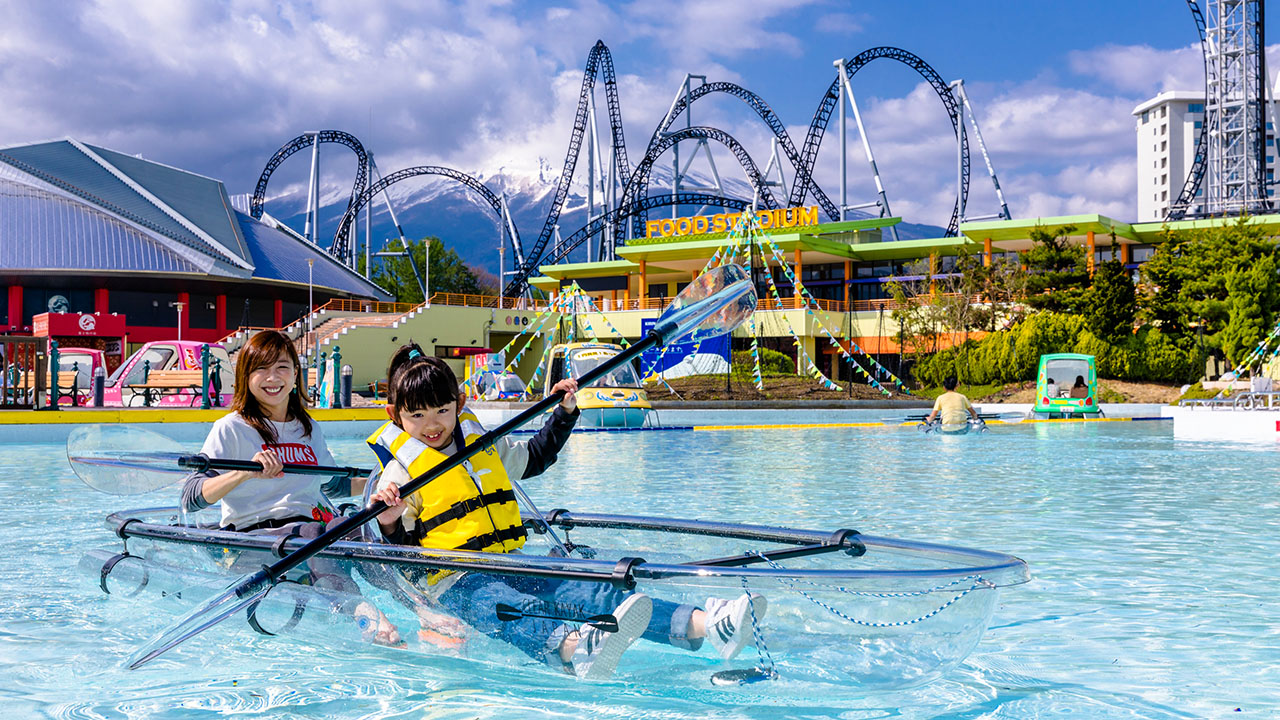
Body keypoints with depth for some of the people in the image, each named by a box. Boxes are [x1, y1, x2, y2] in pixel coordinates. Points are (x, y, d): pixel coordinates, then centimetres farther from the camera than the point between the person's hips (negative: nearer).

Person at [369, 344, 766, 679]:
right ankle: (576, 649, -75)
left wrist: (564, 412, 27)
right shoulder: (400, 472, 0)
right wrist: (390, 525, -26)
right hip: (453, 581, -6)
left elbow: (534, 457, 36)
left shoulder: (484, 447, 19)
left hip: (507, 565, 6)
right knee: (507, 608, -40)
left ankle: (704, 625, -40)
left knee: (587, 592, -19)